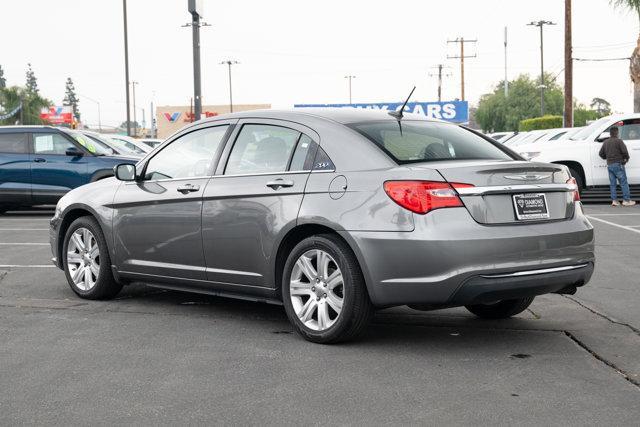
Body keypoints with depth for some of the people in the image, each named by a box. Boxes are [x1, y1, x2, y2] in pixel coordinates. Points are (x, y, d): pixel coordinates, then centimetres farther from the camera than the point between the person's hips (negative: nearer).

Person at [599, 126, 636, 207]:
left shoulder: (605, 142, 11)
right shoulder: (618, 141, -8)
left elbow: (601, 153, 13)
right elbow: (624, 151, -14)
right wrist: (626, 158, 5)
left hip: (609, 165, 6)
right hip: (618, 164, -6)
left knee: (612, 184, 9)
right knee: (623, 182, -2)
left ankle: (614, 200, 7)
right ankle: (626, 200, -5)